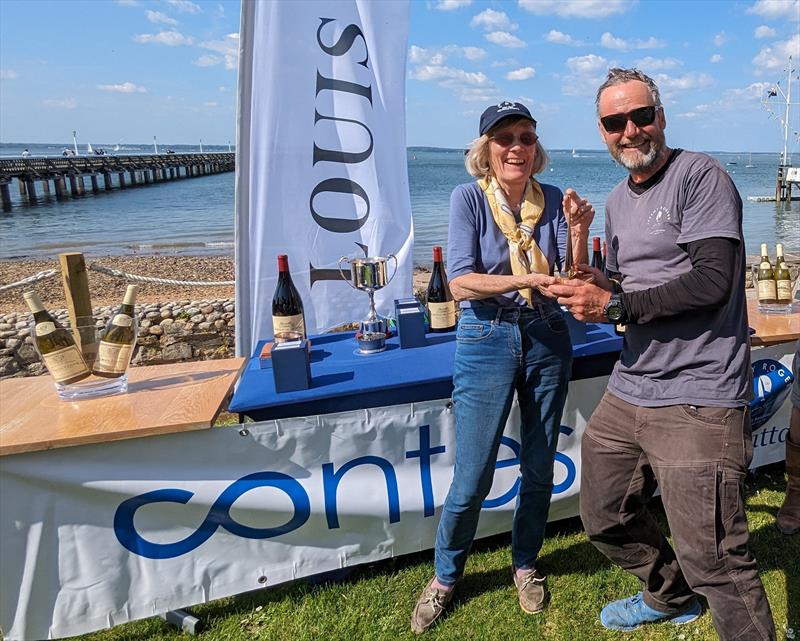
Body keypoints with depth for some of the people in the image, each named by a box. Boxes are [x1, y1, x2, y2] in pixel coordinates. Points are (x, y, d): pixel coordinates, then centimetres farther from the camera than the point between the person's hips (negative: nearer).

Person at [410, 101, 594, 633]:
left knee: (540, 468, 13)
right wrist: (523, 280, -28)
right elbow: (461, 284, -15)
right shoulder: (469, 197, -6)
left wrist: (577, 234, -15)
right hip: (487, 340, -3)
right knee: (472, 479, -1)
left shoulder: (552, 200, 2)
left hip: (546, 339, 4)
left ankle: (526, 564, 37)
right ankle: (445, 577, 25)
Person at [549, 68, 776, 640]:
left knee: (712, 560, -7)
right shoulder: (617, 200, 17)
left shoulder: (700, 176, -8)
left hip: (697, 399, -8)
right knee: (605, 518, 19)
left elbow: (713, 281, -18)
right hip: (629, 391, 8)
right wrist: (593, 285, -1)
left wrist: (615, 305, -17)